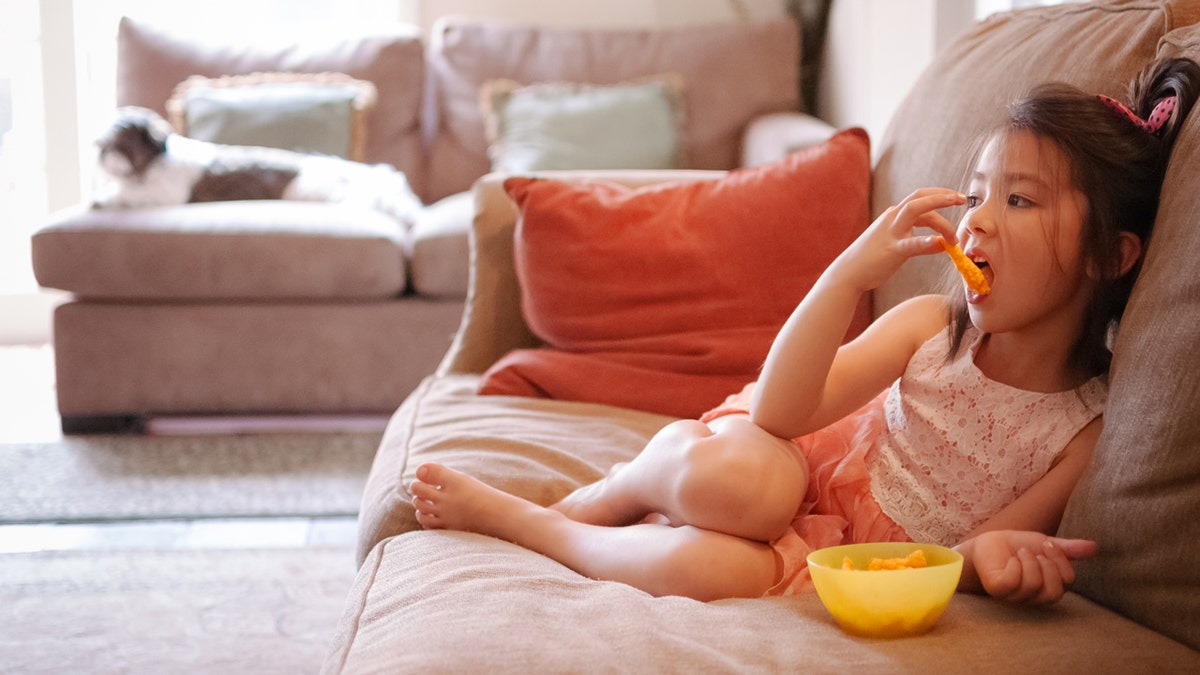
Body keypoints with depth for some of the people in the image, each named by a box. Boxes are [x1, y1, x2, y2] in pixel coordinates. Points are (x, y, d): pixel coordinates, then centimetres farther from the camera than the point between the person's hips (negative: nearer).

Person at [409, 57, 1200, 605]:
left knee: (717, 568, -34)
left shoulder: (1090, 429, -13)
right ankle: (596, 502, -5)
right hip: (805, 471, 1)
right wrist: (852, 272, -29)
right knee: (734, 476, -38)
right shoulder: (930, 326, -9)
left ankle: (512, 517, -9)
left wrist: (986, 553, -35)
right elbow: (778, 410, -18)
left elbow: (958, 562, -10)